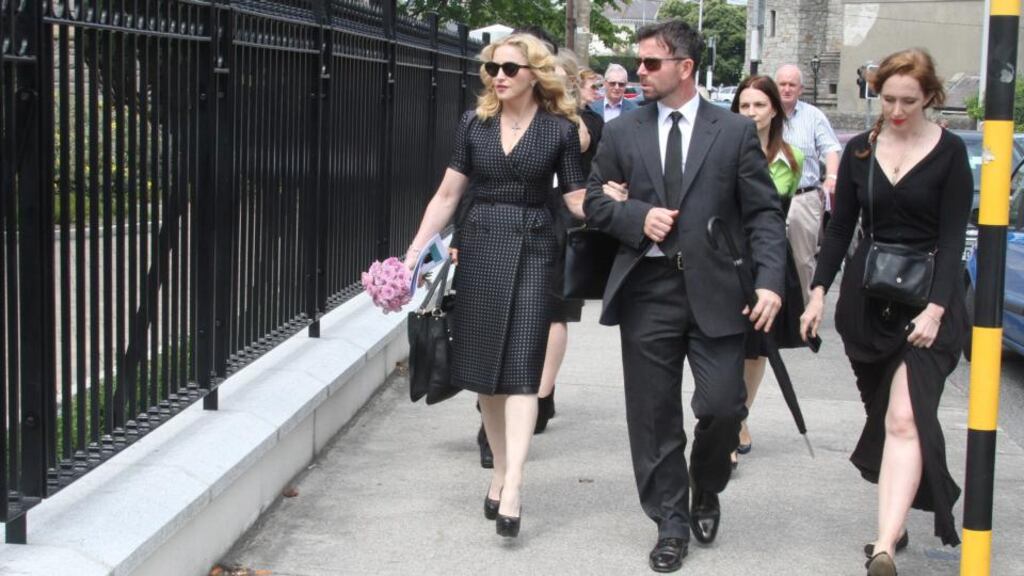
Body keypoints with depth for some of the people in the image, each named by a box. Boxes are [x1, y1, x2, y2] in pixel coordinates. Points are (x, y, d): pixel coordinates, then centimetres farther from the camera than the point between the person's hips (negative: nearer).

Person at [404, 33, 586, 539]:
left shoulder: (560, 129, -2)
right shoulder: (474, 124, 4)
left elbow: (577, 202, -1)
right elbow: (447, 195, 7)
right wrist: (415, 250, 1)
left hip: (531, 251, -3)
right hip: (479, 247, 3)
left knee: (520, 368, -9)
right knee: (484, 367, 6)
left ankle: (512, 486, -13)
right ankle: (499, 471, 19)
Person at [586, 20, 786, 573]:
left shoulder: (735, 131, 1)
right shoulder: (621, 133, 7)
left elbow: (764, 214, -1)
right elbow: (594, 201, 11)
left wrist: (769, 281, -13)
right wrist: (638, 217, -10)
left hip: (714, 292, -2)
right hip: (647, 292, 2)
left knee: (722, 407, -5)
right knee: (654, 418, 5)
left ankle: (705, 494, 26)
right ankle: (671, 523, 20)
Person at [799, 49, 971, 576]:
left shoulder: (949, 152, -4)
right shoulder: (859, 150, 6)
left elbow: (953, 236, -7)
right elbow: (840, 227, 9)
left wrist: (936, 308, -17)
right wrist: (819, 291, 0)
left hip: (927, 299, -4)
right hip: (867, 297, 4)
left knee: (905, 419, -16)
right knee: (883, 414, 11)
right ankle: (899, 514, 26)